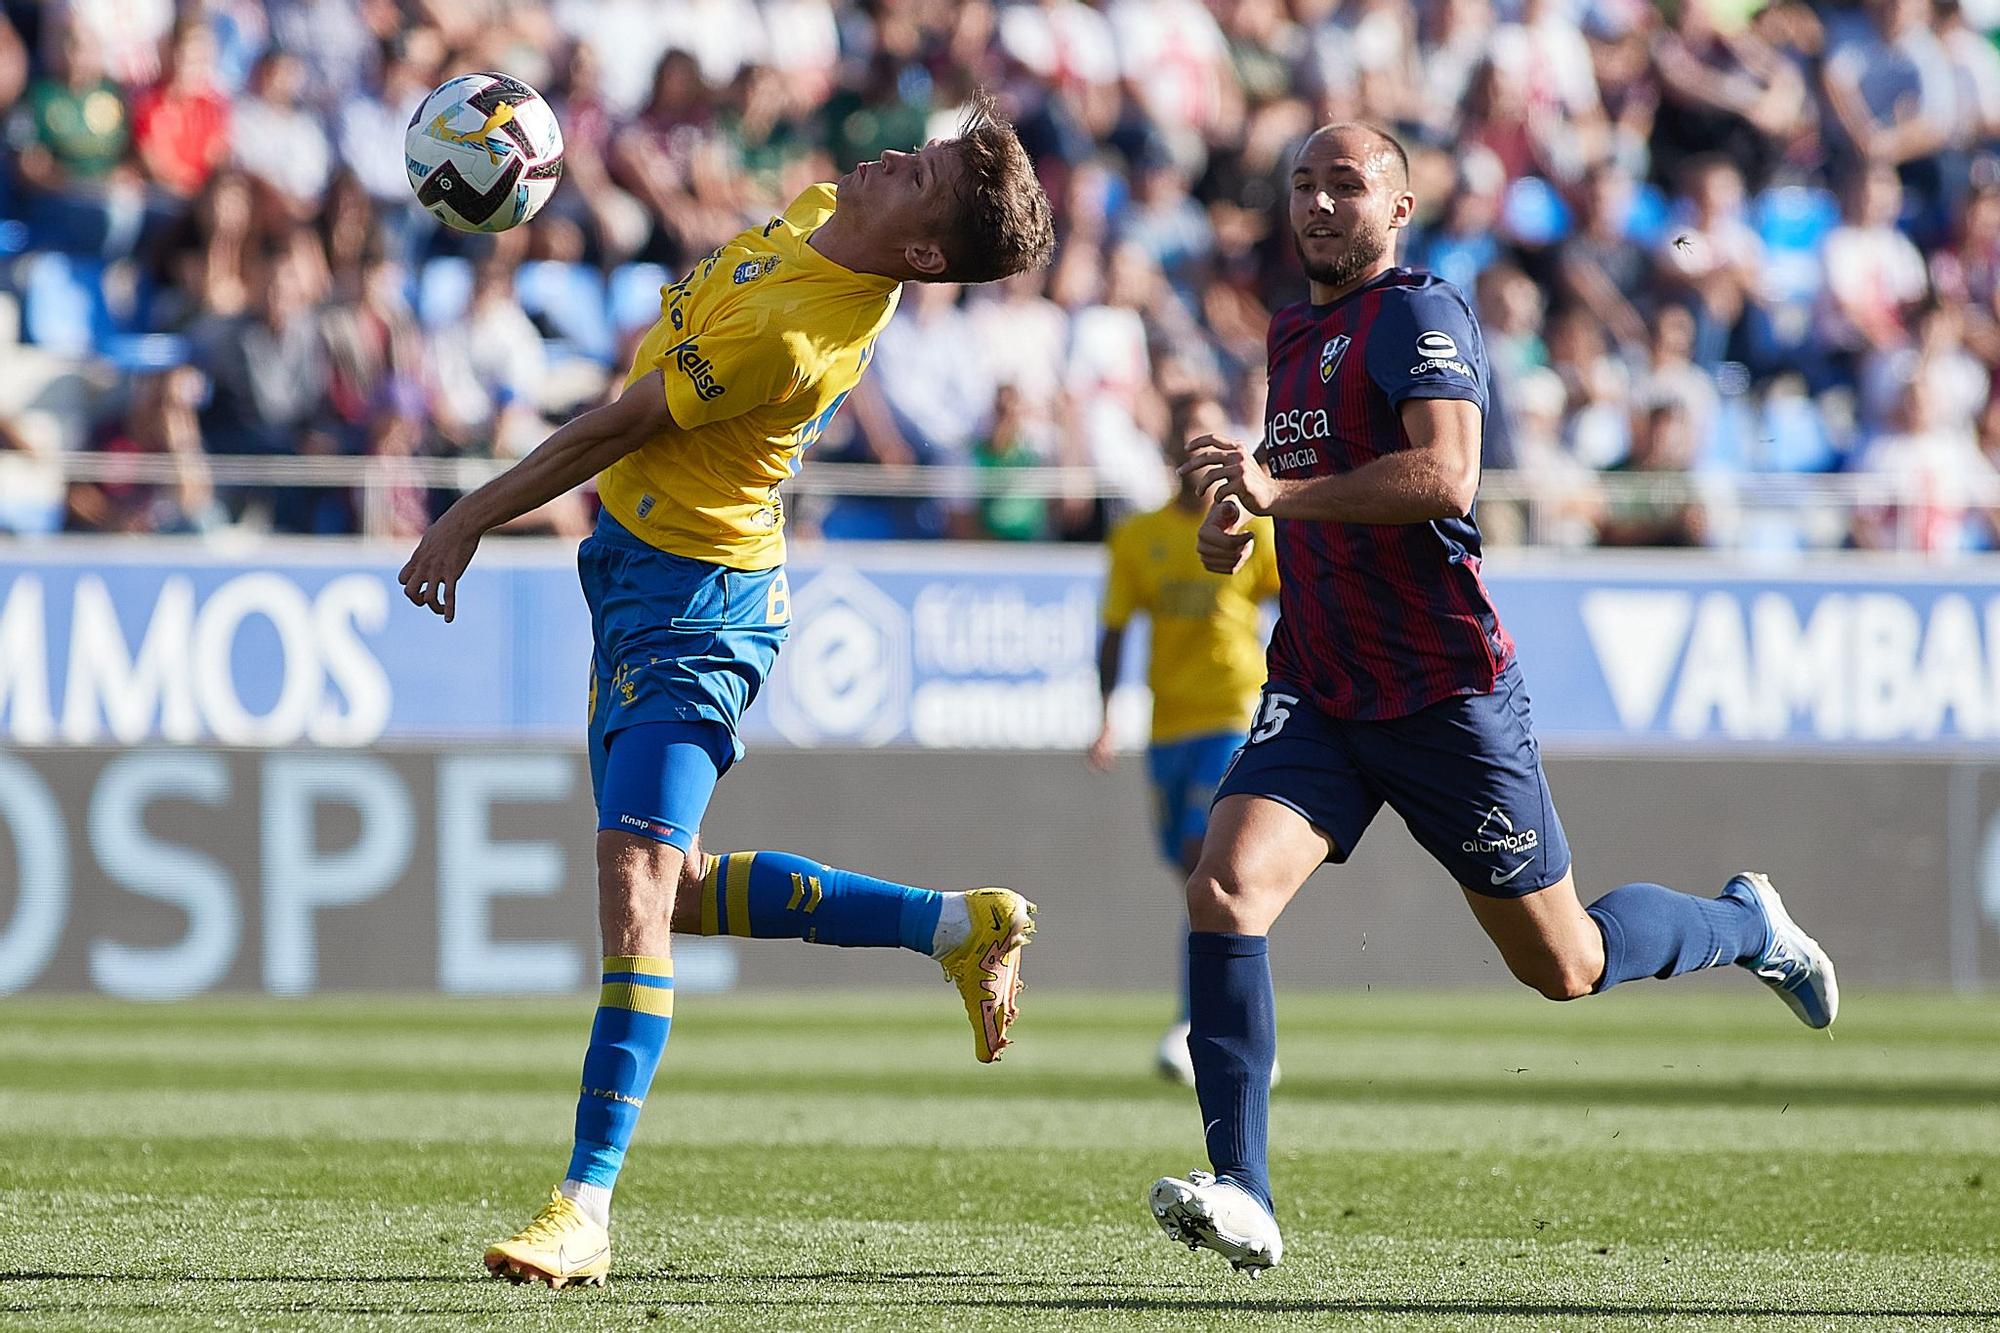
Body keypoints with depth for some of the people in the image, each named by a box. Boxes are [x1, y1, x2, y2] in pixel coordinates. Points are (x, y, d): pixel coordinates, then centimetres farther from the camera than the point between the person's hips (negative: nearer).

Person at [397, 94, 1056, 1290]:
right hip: (650, 569, 10)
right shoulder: (822, 219, -2)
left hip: (688, 600, -10)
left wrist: (473, 518, -8)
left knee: (636, 887, -17)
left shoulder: (784, 337, -29)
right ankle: (960, 926, 26)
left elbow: (615, 429, -17)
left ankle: (586, 1211, -18)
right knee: (675, 891, 16)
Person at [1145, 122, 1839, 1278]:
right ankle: (1242, 1196, -23)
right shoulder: (1294, 336, 15)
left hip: (1447, 694, -7)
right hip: (1319, 695, 7)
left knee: (1564, 967, 6)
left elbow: (1444, 477, -27)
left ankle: (1746, 924, 36)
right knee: (1225, 886, -20)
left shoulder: (1420, 316, -11)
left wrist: (1280, 492, -31)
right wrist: (1238, 526, 12)